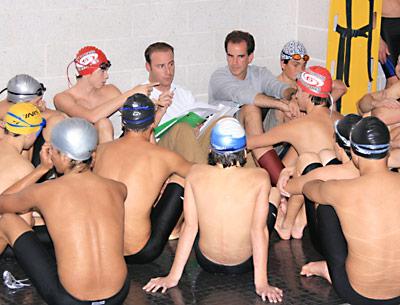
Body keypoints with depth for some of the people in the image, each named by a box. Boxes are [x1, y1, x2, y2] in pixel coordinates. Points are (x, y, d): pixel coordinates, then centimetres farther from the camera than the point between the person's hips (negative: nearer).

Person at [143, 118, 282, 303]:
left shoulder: (196, 174, -13)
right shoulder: (259, 178, -17)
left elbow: (190, 227, -11)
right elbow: (258, 230, -18)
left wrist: (173, 276, -4)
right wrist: (262, 283, -13)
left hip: (207, 262, 2)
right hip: (244, 264, -1)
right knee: (274, 194, 18)